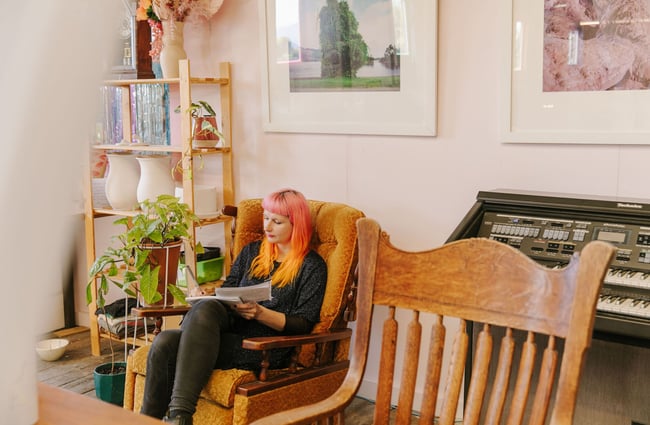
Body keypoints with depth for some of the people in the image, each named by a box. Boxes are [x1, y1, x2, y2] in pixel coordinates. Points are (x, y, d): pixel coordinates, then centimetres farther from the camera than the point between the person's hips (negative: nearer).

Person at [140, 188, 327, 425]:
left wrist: (260, 313, -18)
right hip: (230, 330, 6)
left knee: (205, 310, -33)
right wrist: (206, 298, -3)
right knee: (165, 342, -25)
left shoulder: (312, 266, 4)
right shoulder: (252, 251, 21)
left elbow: (303, 325, -4)